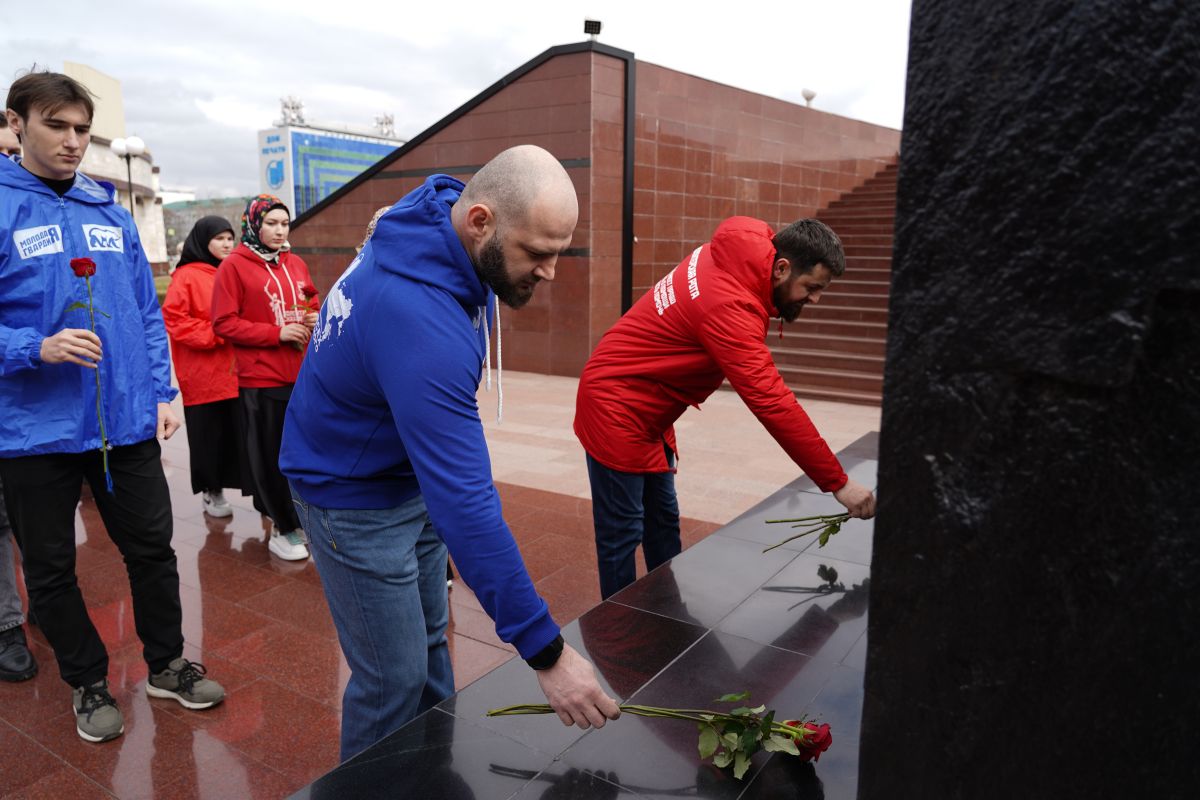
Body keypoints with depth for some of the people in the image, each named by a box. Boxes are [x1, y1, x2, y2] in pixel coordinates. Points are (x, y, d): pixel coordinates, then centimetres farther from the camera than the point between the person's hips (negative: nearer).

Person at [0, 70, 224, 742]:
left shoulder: (111, 213, 7)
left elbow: (147, 311, 11)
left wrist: (162, 394, 5)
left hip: (127, 422, 3)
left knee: (153, 548, 13)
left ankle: (166, 663, 34)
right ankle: (88, 682, 33)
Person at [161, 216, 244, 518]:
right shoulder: (186, 277, -4)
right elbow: (174, 320, -11)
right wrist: (217, 334, -15)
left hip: (237, 373, 4)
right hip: (205, 377, -4)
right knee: (210, 437, 5)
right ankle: (212, 491, 19)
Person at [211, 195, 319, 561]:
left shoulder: (295, 263, 11)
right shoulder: (233, 265, -4)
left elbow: (313, 302, 24)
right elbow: (224, 323, -8)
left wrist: (316, 318, 1)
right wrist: (277, 333, -15)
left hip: (304, 373, 5)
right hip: (262, 379, -5)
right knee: (271, 457, 3)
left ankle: (301, 518, 26)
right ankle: (282, 530, 19)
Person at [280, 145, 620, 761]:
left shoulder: (440, 209, -11)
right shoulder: (421, 320, -40)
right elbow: (465, 501, -41)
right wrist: (545, 652, -36)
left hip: (410, 473, 9)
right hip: (354, 497, -9)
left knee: (428, 640, 20)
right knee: (395, 679, 2)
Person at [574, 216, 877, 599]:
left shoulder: (733, 253, -4)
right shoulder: (730, 308, -30)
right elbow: (773, 404, -32)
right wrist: (838, 483, -27)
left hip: (645, 409, 10)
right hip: (617, 409, -10)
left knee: (663, 522, 15)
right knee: (622, 534, -1)